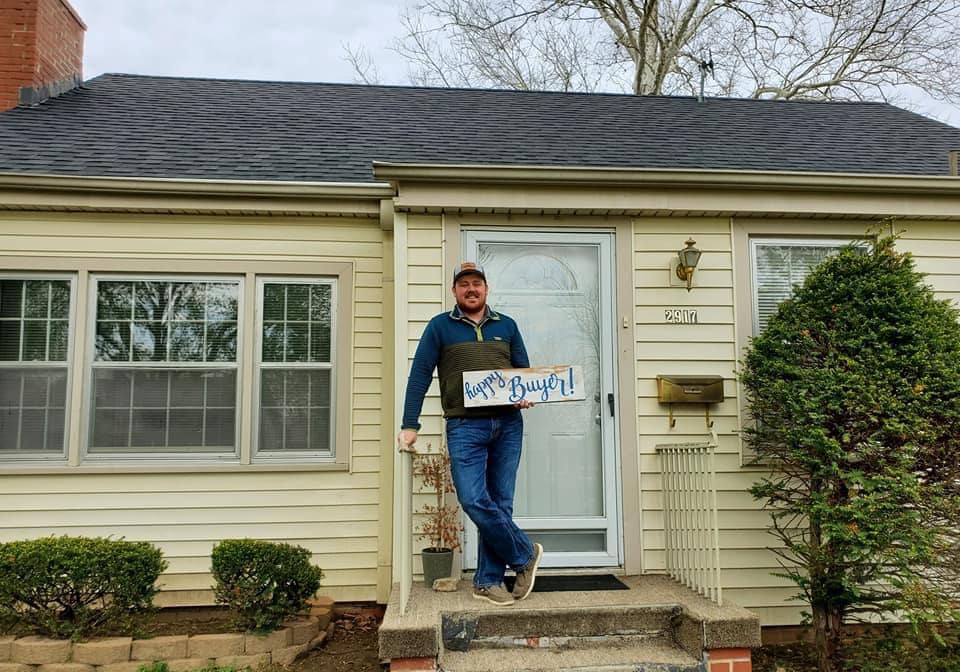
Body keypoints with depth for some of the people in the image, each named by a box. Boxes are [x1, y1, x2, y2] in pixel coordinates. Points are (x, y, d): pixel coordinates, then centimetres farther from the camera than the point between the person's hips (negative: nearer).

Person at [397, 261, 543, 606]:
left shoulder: (507, 326, 14)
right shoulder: (440, 326, 5)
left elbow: (524, 371, 18)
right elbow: (420, 374, 0)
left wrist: (526, 395, -6)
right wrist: (409, 425, -8)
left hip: (508, 424, 3)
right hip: (465, 426, -2)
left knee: (500, 503, 3)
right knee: (474, 501, -13)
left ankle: (488, 581, 15)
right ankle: (524, 554, 10)